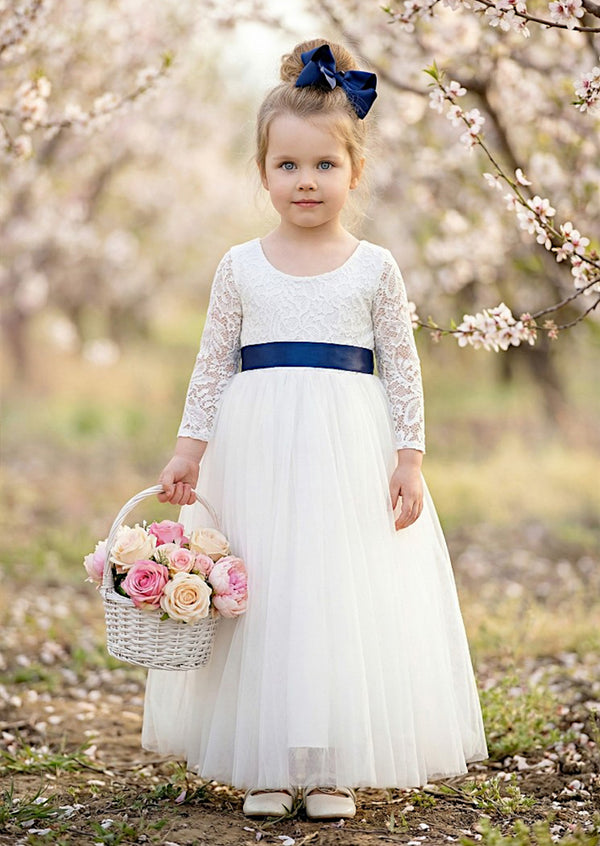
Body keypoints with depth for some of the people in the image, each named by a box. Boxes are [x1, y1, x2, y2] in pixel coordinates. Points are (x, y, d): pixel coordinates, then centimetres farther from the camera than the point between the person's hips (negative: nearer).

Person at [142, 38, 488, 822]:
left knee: (347, 599, 0)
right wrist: (189, 449, 1)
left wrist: (409, 460, -3)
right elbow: (213, 364, 7)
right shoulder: (240, 266, 5)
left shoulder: (375, 268, 2)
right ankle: (266, 764, 12)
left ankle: (337, 769, 10)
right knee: (261, 600, 2)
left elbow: (402, 368, 3)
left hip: (350, 455, -1)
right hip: (257, 454, 1)